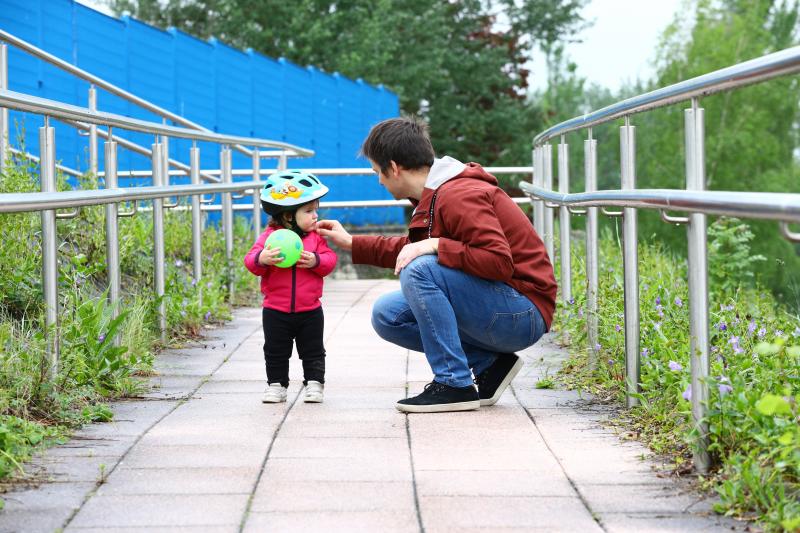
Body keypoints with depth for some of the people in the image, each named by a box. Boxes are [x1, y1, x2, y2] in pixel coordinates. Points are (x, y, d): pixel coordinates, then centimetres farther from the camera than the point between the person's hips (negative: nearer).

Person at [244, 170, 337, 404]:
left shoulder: (316, 236, 0)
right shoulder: (270, 236, -8)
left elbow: (330, 260, -5)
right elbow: (251, 260, -14)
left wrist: (316, 261, -25)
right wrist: (261, 259, -36)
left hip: (309, 311, 1)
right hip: (276, 311, -1)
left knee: (313, 351, 8)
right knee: (276, 353, 9)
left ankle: (314, 384, 18)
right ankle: (276, 385, 20)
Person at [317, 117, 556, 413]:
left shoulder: (460, 197, -20)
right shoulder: (436, 194, 12)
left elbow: (500, 262, -29)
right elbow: (413, 248, 28)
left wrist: (436, 246, -26)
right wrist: (352, 244, 29)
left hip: (522, 316, -10)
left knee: (419, 271, -26)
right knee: (386, 314, 6)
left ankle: (455, 385, -19)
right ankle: (489, 364, 3)